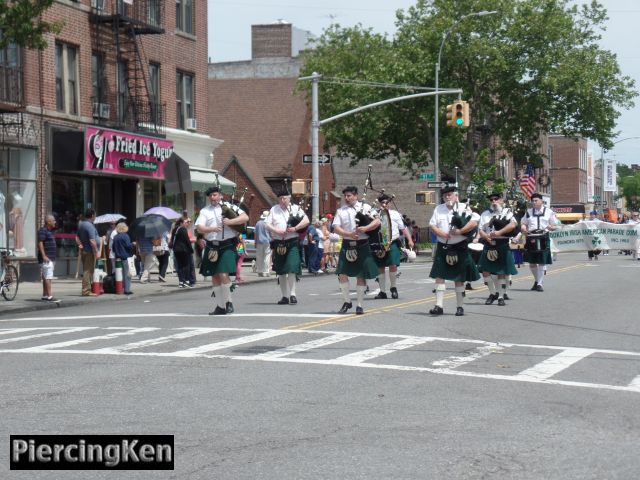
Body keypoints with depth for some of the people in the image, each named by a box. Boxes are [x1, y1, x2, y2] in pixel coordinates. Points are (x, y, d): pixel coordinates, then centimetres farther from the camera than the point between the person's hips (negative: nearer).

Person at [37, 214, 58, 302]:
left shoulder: (49, 231, 19)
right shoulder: (43, 231, -12)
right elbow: (40, 243, -19)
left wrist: (53, 258, 26)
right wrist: (44, 256, -25)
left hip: (51, 258, 10)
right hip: (46, 259, -10)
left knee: (46, 278, 11)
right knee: (48, 277, -14)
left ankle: (45, 295, 14)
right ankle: (49, 296, -18)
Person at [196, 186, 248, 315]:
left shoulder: (229, 207, 3)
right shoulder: (205, 211, 10)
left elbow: (245, 218, -4)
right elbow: (199, 228, -1)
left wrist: (230, 222, -16)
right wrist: (212, 229, -19)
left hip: (227, 246, -4)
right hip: (211, 247, 4)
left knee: (224, 275, -16)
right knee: (215, 277, 8)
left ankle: (227, 302, 1)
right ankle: (220, 306, 17)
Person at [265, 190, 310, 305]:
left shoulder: (295, 209, 3)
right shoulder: (274, 210, 10)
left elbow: (306, 221, -4)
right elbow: (267, 224, 5)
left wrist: (295, 228, -16)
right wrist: (276, 230, -13)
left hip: (292, 243, -3)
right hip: (278, 243, 3)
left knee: (291, 269, -13)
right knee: (281, 271, 7)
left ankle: (292, 294, -6)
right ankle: (285, 296, 15)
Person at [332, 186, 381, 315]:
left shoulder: (365, 207, 4)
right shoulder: (341, 211, 9)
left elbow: (377, 222, -3)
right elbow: (336, 228, -1)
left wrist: (365, 228, -19)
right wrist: (349, 234, -18)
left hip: (362, 246, -2)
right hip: (347, 245, 2)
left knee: (361, 276, 2)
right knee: (342, 274, -4)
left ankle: (359, 305, 11)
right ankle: (347, 301, 13)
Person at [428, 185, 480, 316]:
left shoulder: (463, 208, -2)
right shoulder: (439, 209, 9)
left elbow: (474, 222, -13)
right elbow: (432, 225, 4)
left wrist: (460, 231, -22)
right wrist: (441, 233, -15)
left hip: (459, 248, -3)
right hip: (442, 248, 3)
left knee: (459, 278, 5)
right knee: (439, 276, -5)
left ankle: (460, 307, 14)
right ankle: (439, 306, -5)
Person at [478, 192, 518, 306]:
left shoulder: (507, 212, 4)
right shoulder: (485, 214, 13)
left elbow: (513, 224, -14)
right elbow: (480, 230, 6)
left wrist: (499, 232, -21)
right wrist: (487, 237, -15)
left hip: (503, 246, -3)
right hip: (489, 246, 3)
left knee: (502, 272, 1)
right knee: (485, 270, -2)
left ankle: (501, 296, 10)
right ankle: (493, 293, 17)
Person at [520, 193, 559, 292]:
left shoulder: (548, 212, 7)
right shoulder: (529, 212, 13)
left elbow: (555, 226, 10)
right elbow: (523, 223, 18)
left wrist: (551, 227, -13)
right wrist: (524, 229, -6)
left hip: (543, 239, -2)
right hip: (531, 238, 2)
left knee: (542, 262, -4)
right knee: (532, 263, 7)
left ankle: (539, 284, 4)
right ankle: (537, 280, 29)